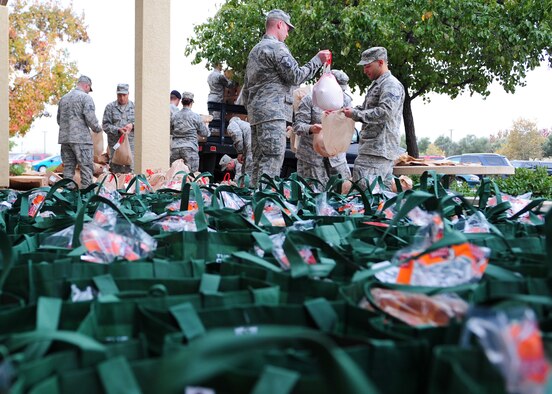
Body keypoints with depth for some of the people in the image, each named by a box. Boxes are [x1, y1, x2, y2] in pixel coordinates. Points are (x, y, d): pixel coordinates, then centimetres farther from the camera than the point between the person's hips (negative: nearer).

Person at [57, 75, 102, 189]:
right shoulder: (86, 97, -6)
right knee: (86, 167, -3)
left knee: (68, 167, 10)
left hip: (64, 138, 7)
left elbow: (59, 120, 20)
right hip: (81, 138, -7)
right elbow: (90, 118, -13)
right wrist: (97, 128, 4)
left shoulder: (63, 98, 16)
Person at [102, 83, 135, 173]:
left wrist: (132, 125, -9)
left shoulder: (134, 107, 9)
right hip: (115, 143, -1)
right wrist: (118, 130, -16)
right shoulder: (110, 107, 5)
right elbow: (105, 125, -1)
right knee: (116, 169, 1)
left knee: (130, 169, -2)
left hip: (130, 142, 1)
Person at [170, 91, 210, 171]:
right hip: (190, 148, -3)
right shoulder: (196, 117, -3)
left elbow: (170, 132, 18)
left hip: (175, 147, 3)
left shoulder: (174, 116, 6)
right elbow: (205, 133, 5)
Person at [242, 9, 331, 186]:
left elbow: (246, 87, 25)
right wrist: (317, 60, -2)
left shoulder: (255, 50, 24)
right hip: (273, 112, -10)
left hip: (256, 112, 10)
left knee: (259, 162, 8)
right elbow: (295, 76, -10)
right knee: (272, 160, -14)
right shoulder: (277, 47, -5)